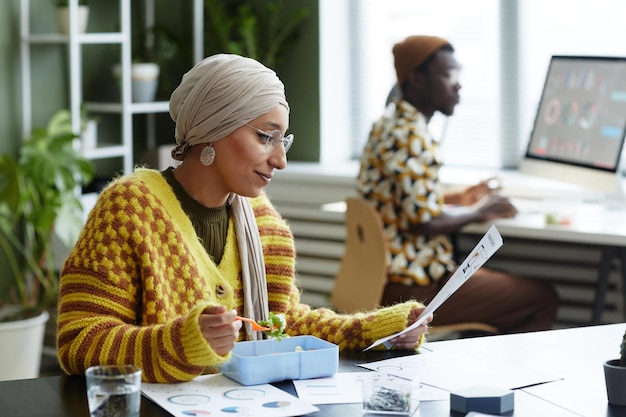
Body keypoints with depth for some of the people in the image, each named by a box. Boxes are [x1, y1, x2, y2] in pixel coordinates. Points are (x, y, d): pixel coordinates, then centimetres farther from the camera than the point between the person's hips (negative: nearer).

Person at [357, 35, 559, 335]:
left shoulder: (388, 125, 12)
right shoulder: (411, 137, -19)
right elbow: (424, 221, -24)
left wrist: (458, 198, 18)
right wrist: (476, 213, -8)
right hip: (415, 289, -10)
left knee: (513, 283, 26)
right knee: (544, 298, -5)